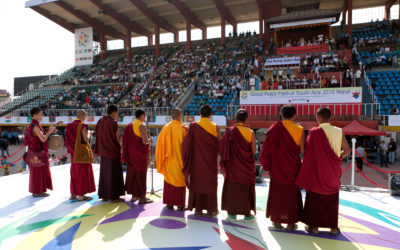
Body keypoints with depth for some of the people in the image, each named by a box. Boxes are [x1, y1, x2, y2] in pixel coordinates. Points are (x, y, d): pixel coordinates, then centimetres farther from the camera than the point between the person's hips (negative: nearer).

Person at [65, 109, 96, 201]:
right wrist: (89, 151, -1)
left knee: (74, 172, 15)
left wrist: (72, 150, 14)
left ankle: (73, 194, 21)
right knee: (83, 173, 1)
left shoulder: (70, 126, 6)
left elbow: (68, 140, 8)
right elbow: (85, 140, -14)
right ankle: (81, 195, 5)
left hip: (74, 153, 7)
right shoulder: (82, 126, -14)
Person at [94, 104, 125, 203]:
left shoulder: (101, 121, 6)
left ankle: (104, 195, 21)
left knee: (105, 173, 14)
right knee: (113, 174, 1)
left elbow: (98, 134, 10)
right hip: (113, 151, -8)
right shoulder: (113, 123, -17)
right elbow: (118, 138, -13)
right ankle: (113, 197, 7)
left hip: (104, 151, 8)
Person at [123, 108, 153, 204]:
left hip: (132, 153, 8)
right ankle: (141, 197, 6)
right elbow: (145, 141, -22)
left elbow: (126, 139, 12)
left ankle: (133, 196, 22)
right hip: (141, 153, -7)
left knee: (132, 173, 13)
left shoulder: (130, 125, 8)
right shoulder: (142, 126, -16)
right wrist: (149, 140, -2)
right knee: (141, 174, -1)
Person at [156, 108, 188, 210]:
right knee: (180, 180, 7)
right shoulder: (184, 128, -10)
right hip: (180, 159, -3)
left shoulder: (165, 128, 1)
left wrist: (164, 157, 11)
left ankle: (169, 203, 19)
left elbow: (160, 144, 3)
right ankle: (180, 204, 10)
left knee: (169, 181, 14)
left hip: (169, 160, 4)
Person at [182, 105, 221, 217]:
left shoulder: (193, 126, -8)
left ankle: (198, 209, 17)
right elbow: (219, 144, -3)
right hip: (211, 161, 0)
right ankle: (211, 209, 17)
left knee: (197, 182, 11)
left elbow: (187, 143, -10)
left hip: (197, 160, 1)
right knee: (210, 183, 10)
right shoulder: (215, 127, -8)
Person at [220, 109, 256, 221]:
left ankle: (232, 213, 20)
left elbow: (223, 148, -8)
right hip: (246, 165, 0)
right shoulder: (250, 132, -12)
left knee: (232, 187, 13)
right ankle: (247, 213, 20)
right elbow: (254, 151, -7)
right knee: (246, 188, 13)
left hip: (232, 165, 1)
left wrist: (223, 164, 4)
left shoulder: (230, 132, -10)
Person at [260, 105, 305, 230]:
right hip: (292, 166, 1)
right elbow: (302, 151, -6)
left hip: (277, 166, 0)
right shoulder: (300, 130, -6)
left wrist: (267, 165, 1)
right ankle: (290, 223, 18)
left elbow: (267, 146, -10)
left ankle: (278, 221, 18)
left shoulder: (277, 127, -8)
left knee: (277, 193, 11)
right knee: (292, 193, 12)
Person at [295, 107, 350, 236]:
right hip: (332, 171, 3)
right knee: (332, 199, 15)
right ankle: (333, 227, 22)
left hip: (316, 170, -3)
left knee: (315, 198, 10)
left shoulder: (314, 132, -15)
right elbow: (347, 150, 1)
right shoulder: (339, 131, -4)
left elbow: (308, 152, -15)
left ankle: (314, 226, 16)